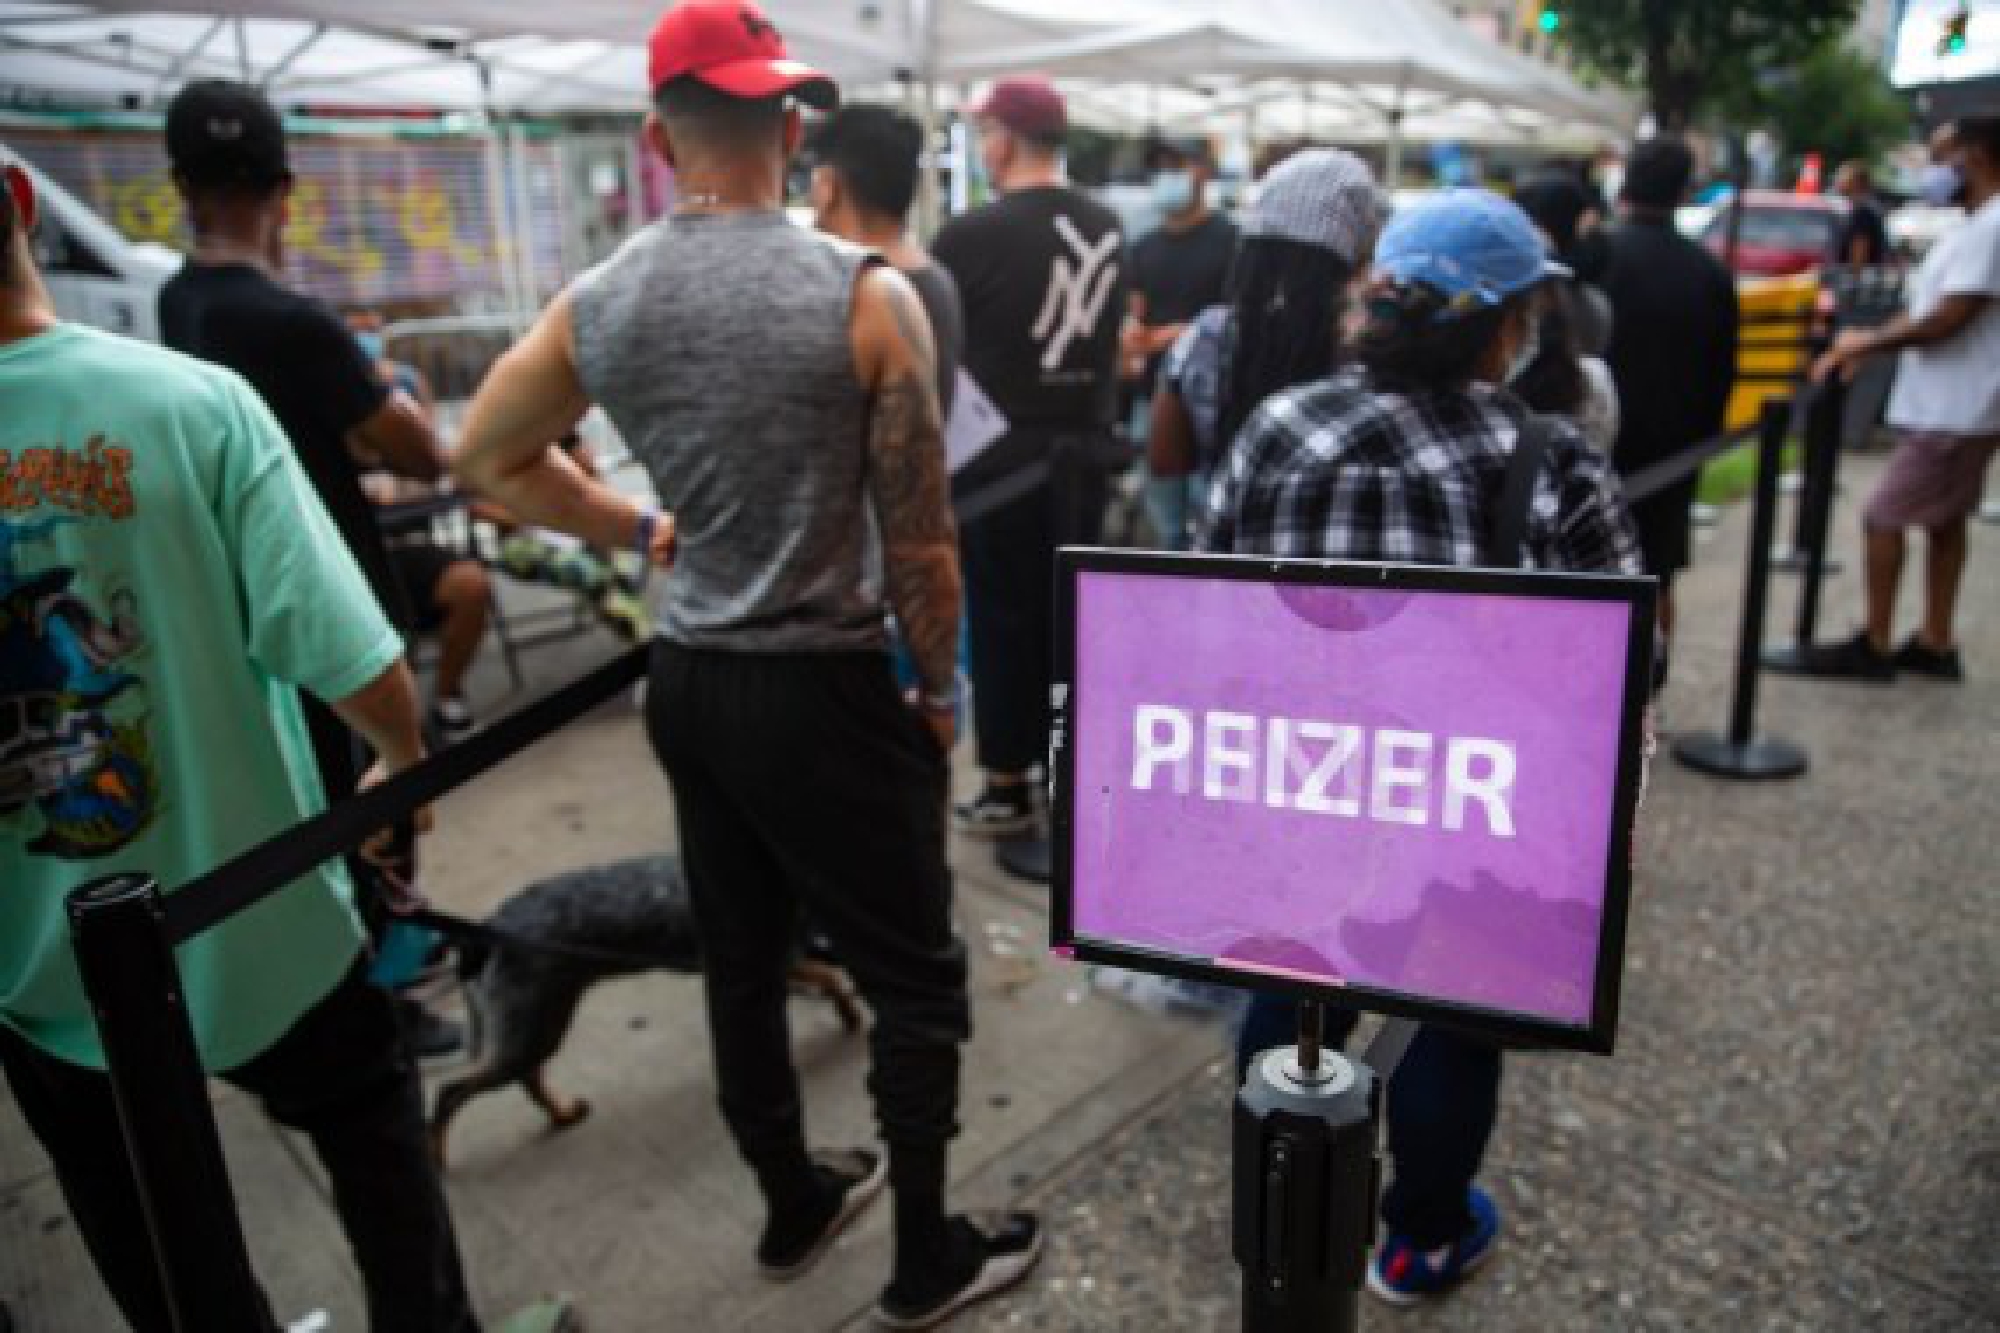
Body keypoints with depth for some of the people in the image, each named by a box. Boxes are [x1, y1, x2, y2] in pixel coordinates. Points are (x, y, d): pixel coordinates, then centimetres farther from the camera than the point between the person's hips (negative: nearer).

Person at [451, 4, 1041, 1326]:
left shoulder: (597, 303, 1)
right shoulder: (865, 293, -13)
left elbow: (490, 457, 15)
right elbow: (920, 531, -11)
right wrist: (940, 687, 1)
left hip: (688, 681, 6)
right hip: (823, 689, -5)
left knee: (741, 958, 20)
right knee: (915, 976, 11)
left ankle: (794, 1204, 41)